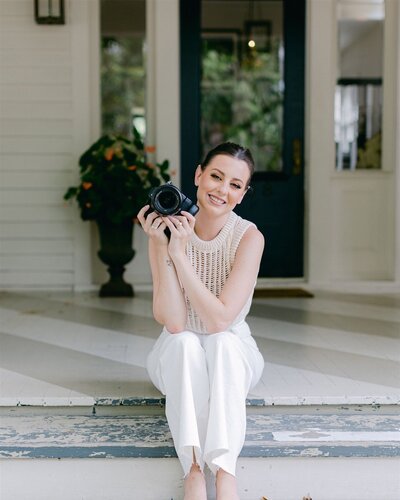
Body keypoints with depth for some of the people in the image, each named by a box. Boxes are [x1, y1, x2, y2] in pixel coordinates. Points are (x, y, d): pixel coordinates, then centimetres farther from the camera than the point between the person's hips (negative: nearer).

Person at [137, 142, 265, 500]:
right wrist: (161, 248, -31)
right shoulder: (165, 231, -14)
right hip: (177, 358, 1)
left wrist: (179, 253, -31)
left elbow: (219, 321, -27)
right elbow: (173, 322, -24)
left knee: (223, 340, -34)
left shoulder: (249, 237, -17)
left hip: (234, 357, -1)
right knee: (185, 343, -32)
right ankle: (193, 469, -42)